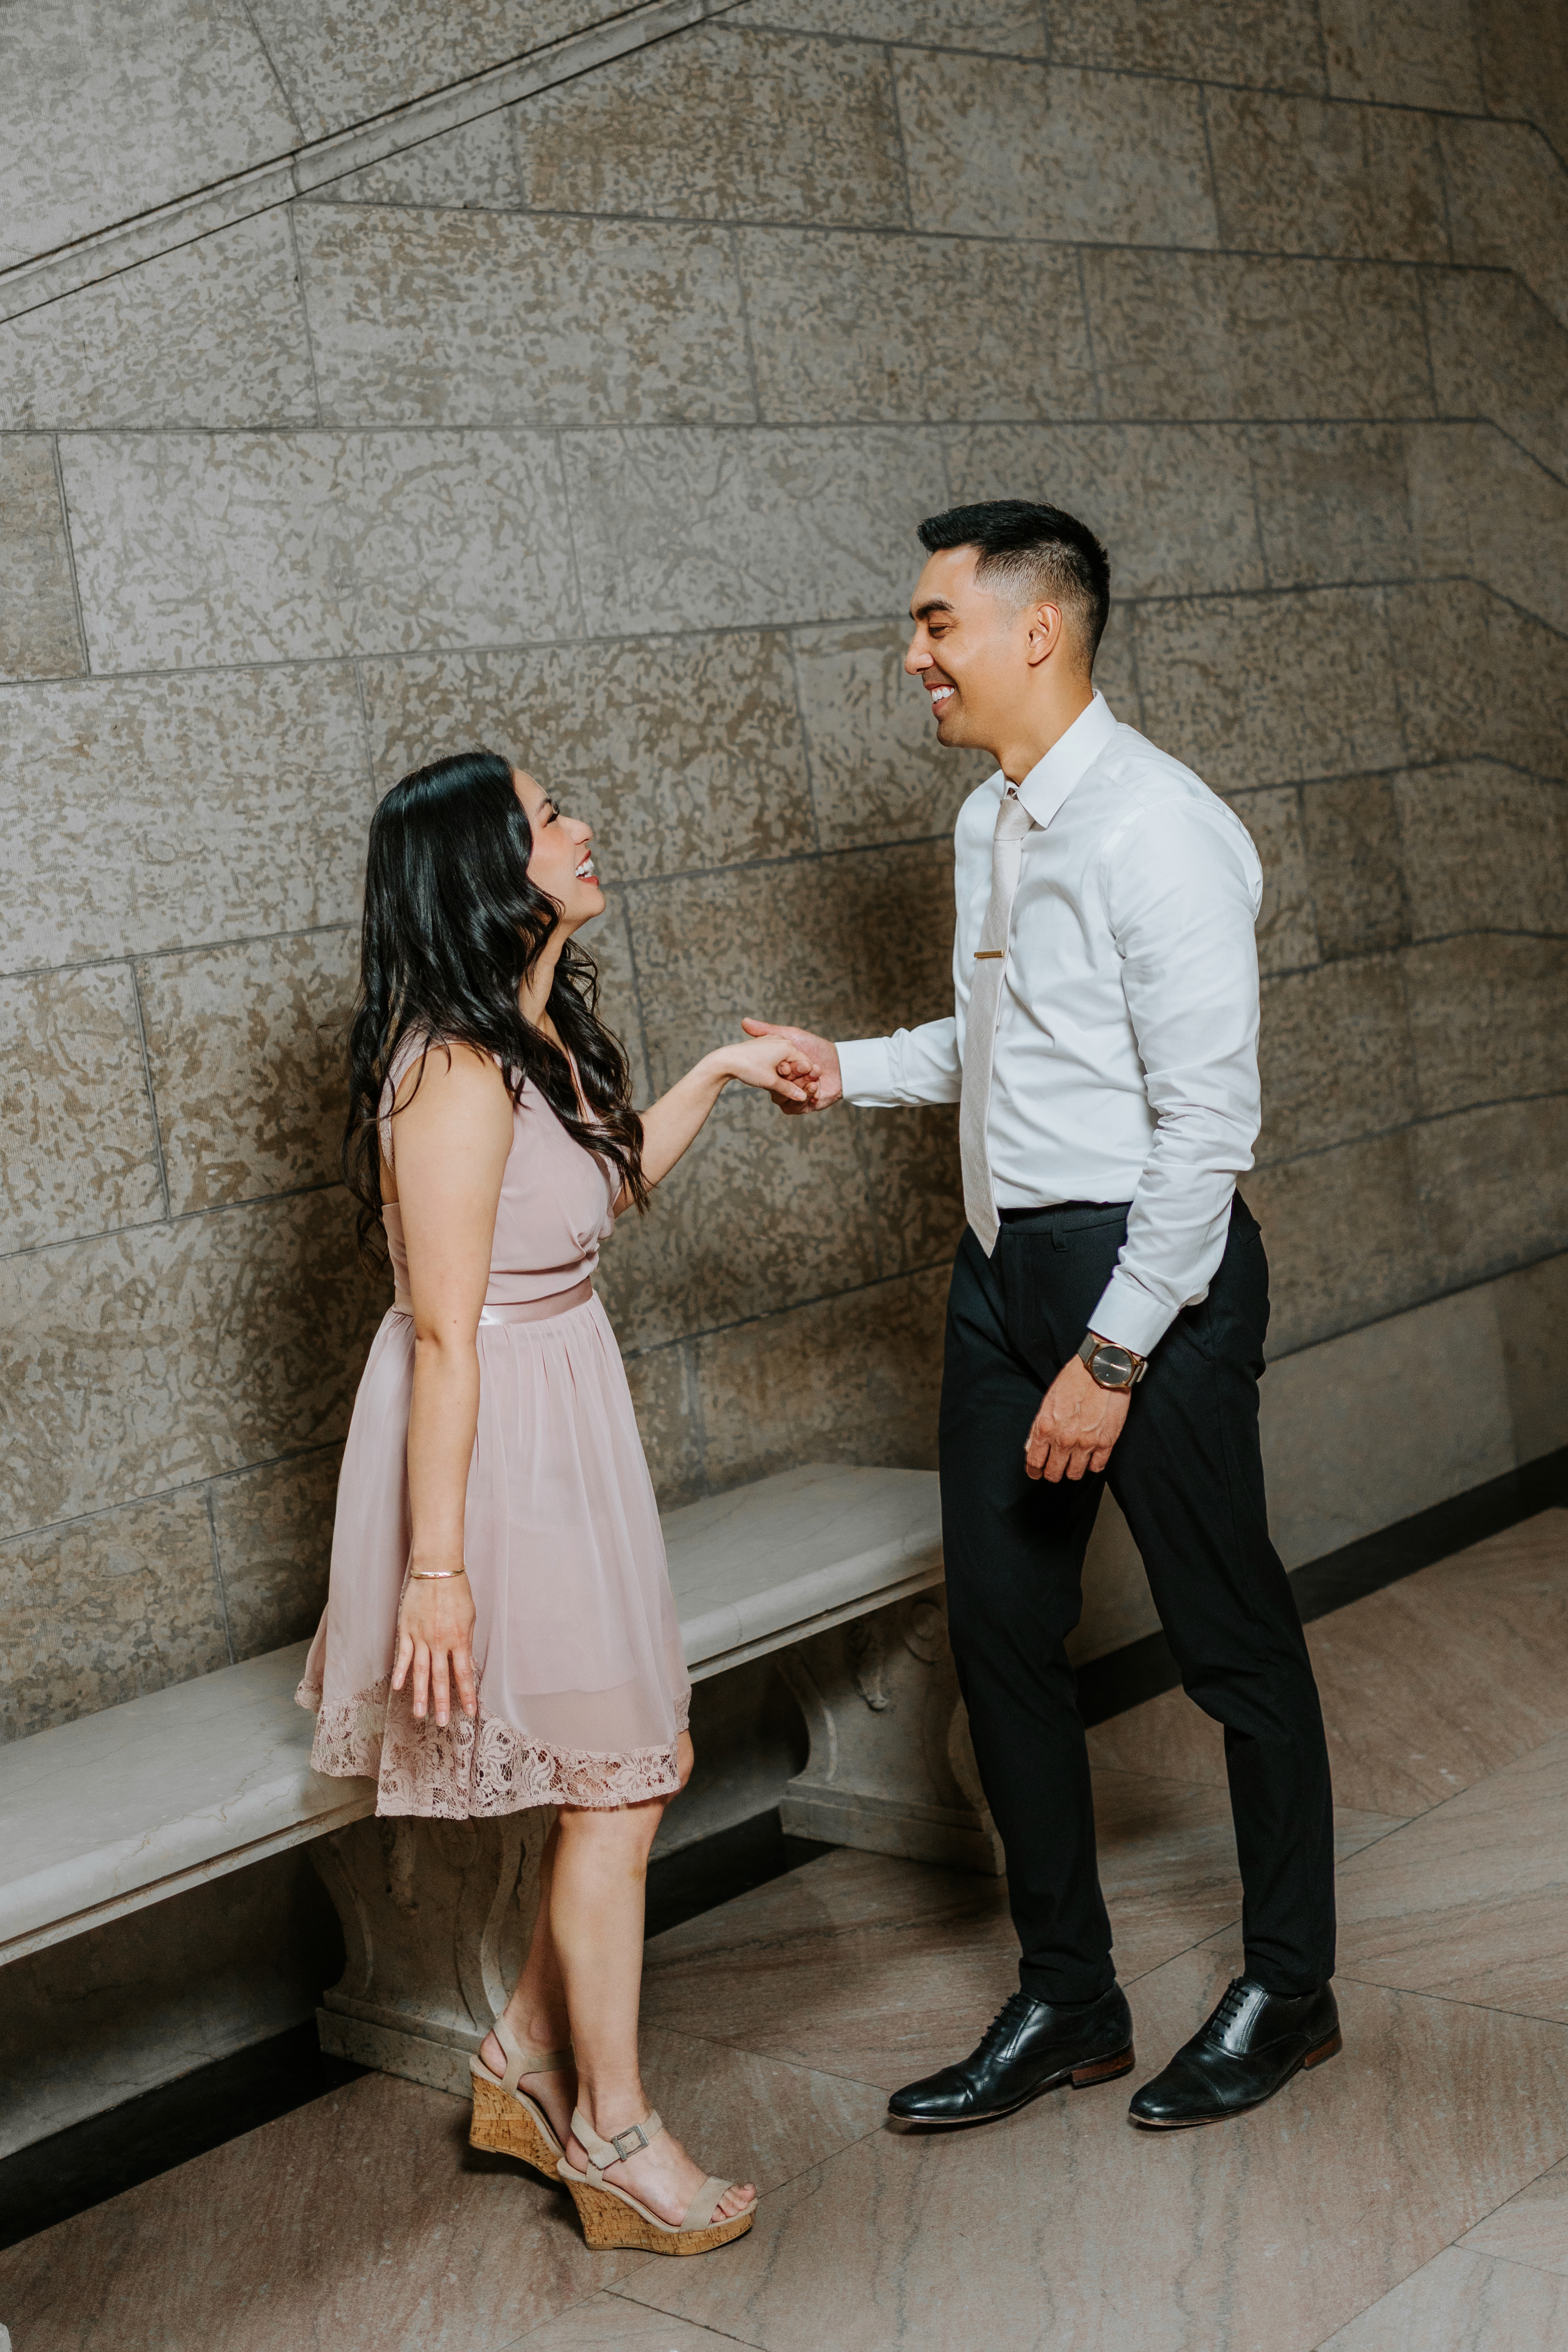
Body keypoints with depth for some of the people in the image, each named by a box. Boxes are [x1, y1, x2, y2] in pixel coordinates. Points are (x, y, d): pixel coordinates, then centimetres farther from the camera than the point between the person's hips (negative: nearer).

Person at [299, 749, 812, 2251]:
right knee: (614, 1782, 4)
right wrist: (435, 1565, -23)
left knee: (629, 1762, 16)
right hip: (496, 1441, -9)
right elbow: (444, 1337, -25)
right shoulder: (456, 1073, -24)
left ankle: (532, 2056, 33)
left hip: (562, 1419, 9)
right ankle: (611, 2135, 21)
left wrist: (717, 1076, 21)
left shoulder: (541, 1033, 5)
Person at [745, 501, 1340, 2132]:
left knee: (1229, 1639, 7)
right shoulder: (988, 821, 10)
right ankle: (1066, 2001, 27)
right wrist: (858, 1068, 9)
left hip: (1148, 1265, -9)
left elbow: (1206, 1123, -20)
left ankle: (1287, 1991, 27)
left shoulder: (1157, 832, -18)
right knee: (1001, 1631, 12)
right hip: (1006, 1263, 9)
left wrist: (1113, 1356, -20)